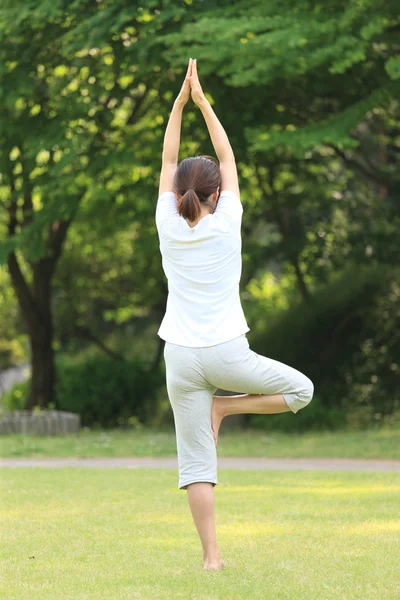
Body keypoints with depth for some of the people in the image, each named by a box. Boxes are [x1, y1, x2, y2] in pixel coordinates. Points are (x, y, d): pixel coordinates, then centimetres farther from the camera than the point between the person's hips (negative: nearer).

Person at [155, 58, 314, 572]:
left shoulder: (169, 227, 1)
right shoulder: (225, 225, -3)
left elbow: (167, 162, 10)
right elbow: (228, 158, 6)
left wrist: (179, 102, 9)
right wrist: (202, 102, 9)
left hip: (182, 357, 3)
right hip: (227, 355, -2)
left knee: (196, 463, 2)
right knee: (301, 390, 20)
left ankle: (211, 554, -5)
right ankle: (225, 407, 4)